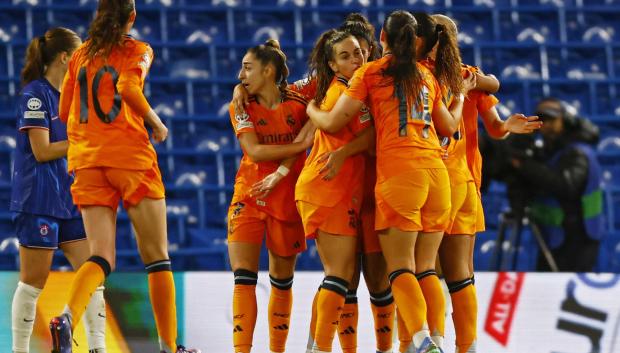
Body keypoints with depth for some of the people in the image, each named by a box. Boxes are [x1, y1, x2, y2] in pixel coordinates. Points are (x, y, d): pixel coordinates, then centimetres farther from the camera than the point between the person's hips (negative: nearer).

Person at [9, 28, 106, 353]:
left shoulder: (67, 95, 14)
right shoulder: (36, 94, -11)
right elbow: (42, 151, -15)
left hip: (68, 200, 8)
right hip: (39, 201, -8)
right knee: (34, 281, -2)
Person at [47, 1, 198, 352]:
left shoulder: (81, 55, 15)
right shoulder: (137, 50, 1)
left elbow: (65, 111, 16)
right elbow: (128, 87, -17)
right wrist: (156, 124, -4)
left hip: (87, 159, 4)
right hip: (130, 154, -4)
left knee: (102, 257, -2)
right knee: (157, 257, 5)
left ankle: (67, 317, -31)